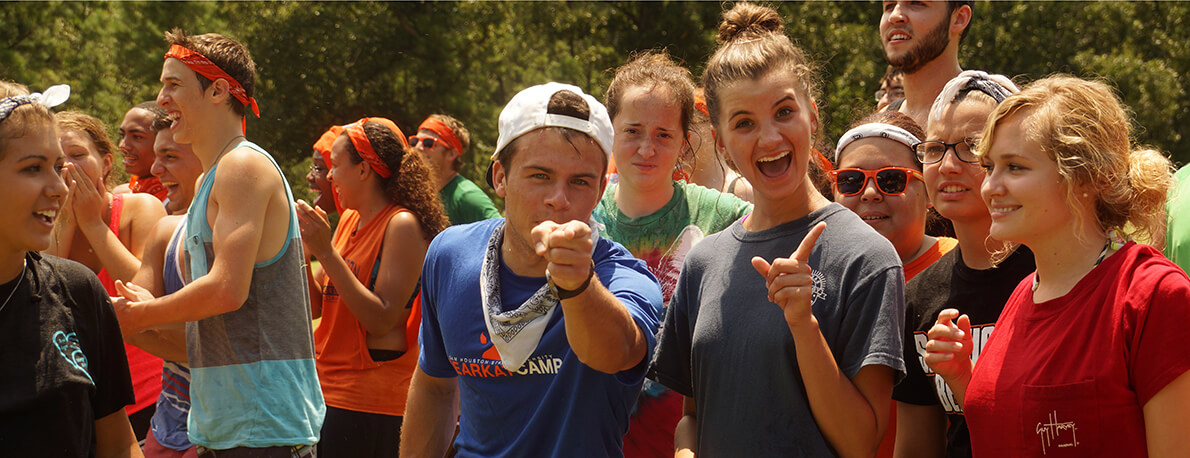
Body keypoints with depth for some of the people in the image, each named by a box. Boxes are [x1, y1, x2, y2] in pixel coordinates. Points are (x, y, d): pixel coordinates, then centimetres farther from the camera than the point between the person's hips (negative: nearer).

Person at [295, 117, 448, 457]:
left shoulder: (402, 225, -11)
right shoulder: (350, 220, 14)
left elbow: (382, 319, -19)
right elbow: (317, 305, 18)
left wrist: (326, 252, -19)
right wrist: (301, 249, 4)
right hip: (329, 392, 8)